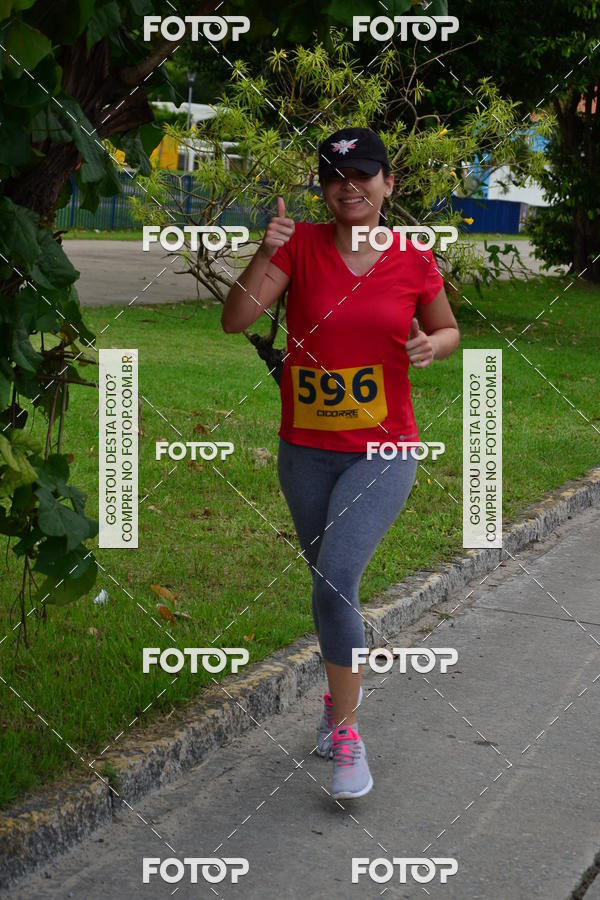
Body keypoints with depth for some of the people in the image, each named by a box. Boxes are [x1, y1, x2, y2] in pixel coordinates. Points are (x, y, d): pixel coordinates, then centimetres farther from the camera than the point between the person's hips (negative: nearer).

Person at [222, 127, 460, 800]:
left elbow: (448, 328, 13)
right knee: (328, 584, 16)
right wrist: (266, 253, -26)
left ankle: (345, 734, -4)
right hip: (306, 451, 2)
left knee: (336, 580, -17)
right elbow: (235, 319, -12)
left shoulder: (413, 261, -4)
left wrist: (433, 344, -10)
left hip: (382, 452, -2)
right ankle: (342, 694, 41)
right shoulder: (301, 245, -4)